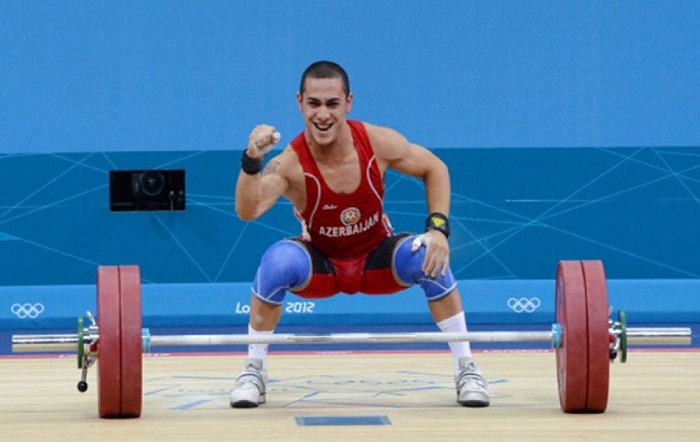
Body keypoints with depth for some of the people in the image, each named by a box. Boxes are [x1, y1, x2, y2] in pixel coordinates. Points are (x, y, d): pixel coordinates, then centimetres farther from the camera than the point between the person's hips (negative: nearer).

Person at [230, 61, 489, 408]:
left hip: (377, 262, 2)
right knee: (278, 261, -33)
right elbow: (247, 211, -48)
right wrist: (252, 160, -65)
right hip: (319, 268, -2)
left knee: (429, 257, -28)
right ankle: (254, 370, -13)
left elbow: (435, 169, -5)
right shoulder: (290, 164, -31)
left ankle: (466, 368, -9)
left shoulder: (378, 143, -23)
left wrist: (438, 227, -20)